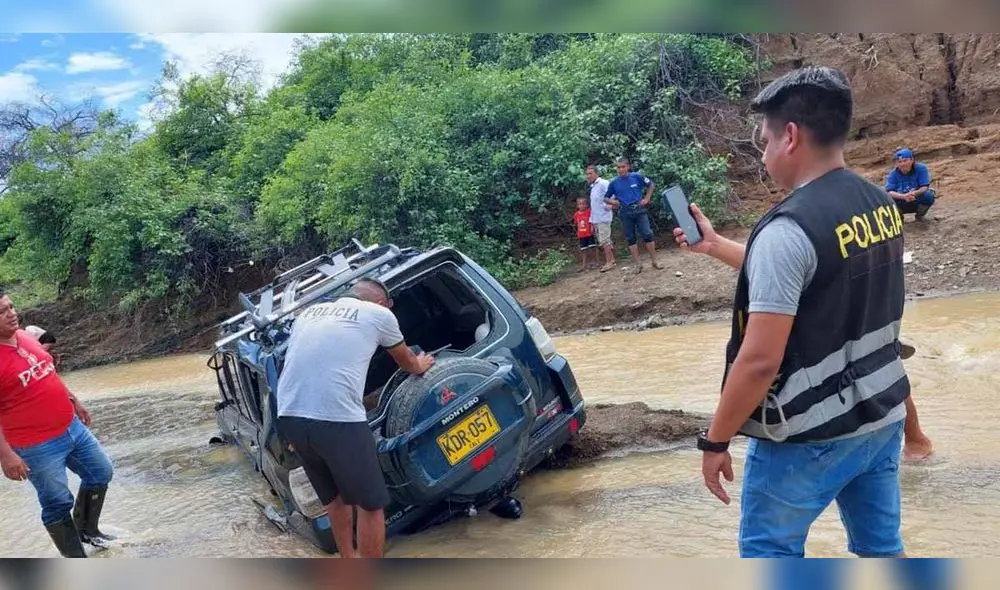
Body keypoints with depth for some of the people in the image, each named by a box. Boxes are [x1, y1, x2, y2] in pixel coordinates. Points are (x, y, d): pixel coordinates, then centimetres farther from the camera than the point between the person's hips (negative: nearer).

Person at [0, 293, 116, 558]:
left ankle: (87, 529, 40)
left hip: (72, 427, 8)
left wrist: (74, 401, 23)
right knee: (58, 504, 5)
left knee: (101, 473, 20)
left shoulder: (25, 337, 4)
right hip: (38, 446, -8)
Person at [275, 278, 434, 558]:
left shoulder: (308, 312, 25)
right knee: (371, 503, 12)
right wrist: (420, 366, 52)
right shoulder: (380, 314, 11)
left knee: (335, 496, 27)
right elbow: (406, 360, 28)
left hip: (289, 416, 7)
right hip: (337, 419, -6)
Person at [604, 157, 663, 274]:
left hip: (639, 210, -1)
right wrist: (612, 202, -11)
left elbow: (651, 185, 11)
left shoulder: (637, 177, -4)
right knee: (631, 238, 5)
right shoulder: (614, 183, -1)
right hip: (625, 213, 2)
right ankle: (638, 264, 12)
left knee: (647, 234, -4)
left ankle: (654, 261, 6)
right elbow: (605, 198, 10)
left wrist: (647, 199, 3)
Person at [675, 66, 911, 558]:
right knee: (882, 547, 20)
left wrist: (715, 442, -13)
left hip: (811, 435, -8)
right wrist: (714, 246, 22)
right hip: (884, 414, 8)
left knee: (767, 550, 11)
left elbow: (760, 360, -25)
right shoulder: (881, 204, 3)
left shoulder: (789, 228, -23)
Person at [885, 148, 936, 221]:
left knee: (929, 195, -32)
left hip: (917, 201, 0)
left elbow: (925, 187, -20)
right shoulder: (893, 173, -10)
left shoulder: (921, 168, -12)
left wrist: (915, 193, -43)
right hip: (902, 205, 0)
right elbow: (889, 192, -23)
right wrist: (904, 196, -42)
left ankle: (920, 214, 1)